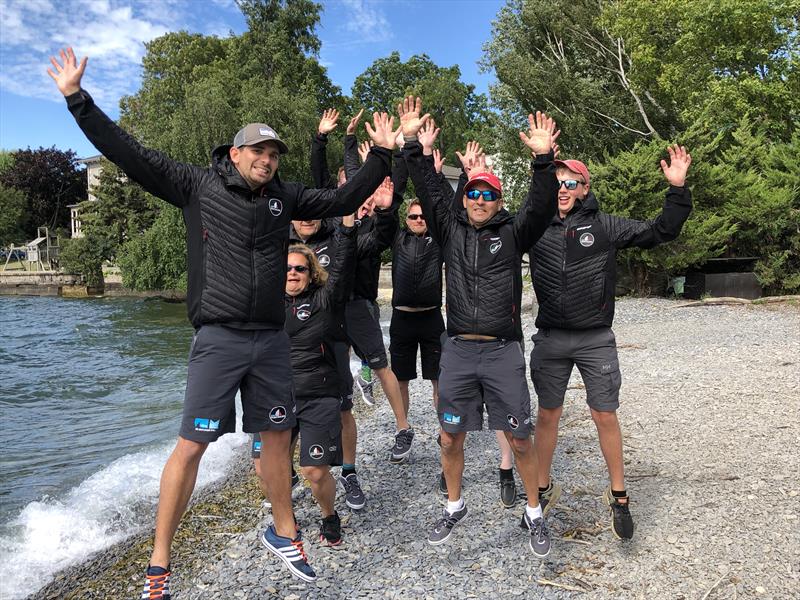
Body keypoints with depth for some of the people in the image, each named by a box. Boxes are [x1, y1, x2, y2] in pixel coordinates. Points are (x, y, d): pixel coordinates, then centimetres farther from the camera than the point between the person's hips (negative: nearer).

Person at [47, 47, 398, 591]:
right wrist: (77, 98, -5)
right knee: (192, 444, -5)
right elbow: (129, 153, -2)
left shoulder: (283, 196, 10)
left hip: (272, 338, 4)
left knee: (276, 436, 13)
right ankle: (159, 562, 11)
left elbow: (342, 201, 15)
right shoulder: (198, 186, 0)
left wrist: (382, 155, 11)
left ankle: (283, 532, 33)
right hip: (219, 338, -4)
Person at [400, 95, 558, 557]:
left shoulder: (513, 233, 3)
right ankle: (455, 507, 31)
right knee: (451, 438, 9)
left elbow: (542, 207, -12)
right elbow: (428, 189, 3)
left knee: (520, 439, 4)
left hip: (503, 350, -2)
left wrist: (543, 160, -26)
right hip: (458, 350, 2)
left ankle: (534, 514, 25)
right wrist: (412, 143, -6)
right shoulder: (451, 229, 9)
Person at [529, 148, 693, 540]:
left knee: (605, 416, 3)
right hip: (550, 339, 2)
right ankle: (543, 490, 28)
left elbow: (660, 232, 1)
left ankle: (618, 496, 23)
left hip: (596, 340, -1)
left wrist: (677, 190, -11)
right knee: (547, 414, 10)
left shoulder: (604, 225, 0)